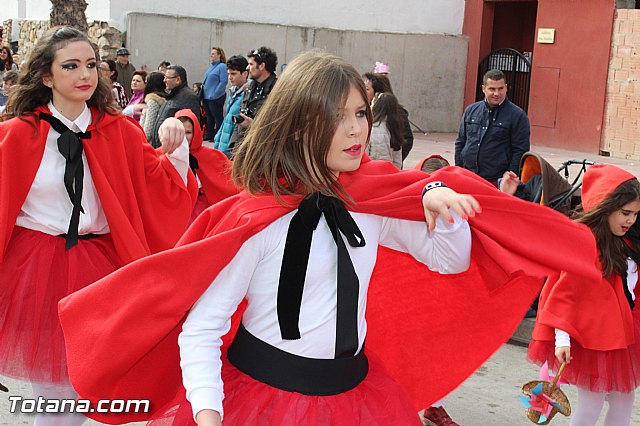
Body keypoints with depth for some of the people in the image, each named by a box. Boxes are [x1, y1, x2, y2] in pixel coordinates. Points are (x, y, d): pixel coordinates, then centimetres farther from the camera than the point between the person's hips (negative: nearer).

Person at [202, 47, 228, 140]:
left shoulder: (222, 67, -11)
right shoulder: (211, 66, 14)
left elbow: (223, 81, -18)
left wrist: (214, 94, -20)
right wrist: (203, 94, 14)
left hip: (216, 98, -9)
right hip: (206, 97, 9)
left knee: (217, 117, 0)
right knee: (209, 116, 15)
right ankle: (209, 134, 24)